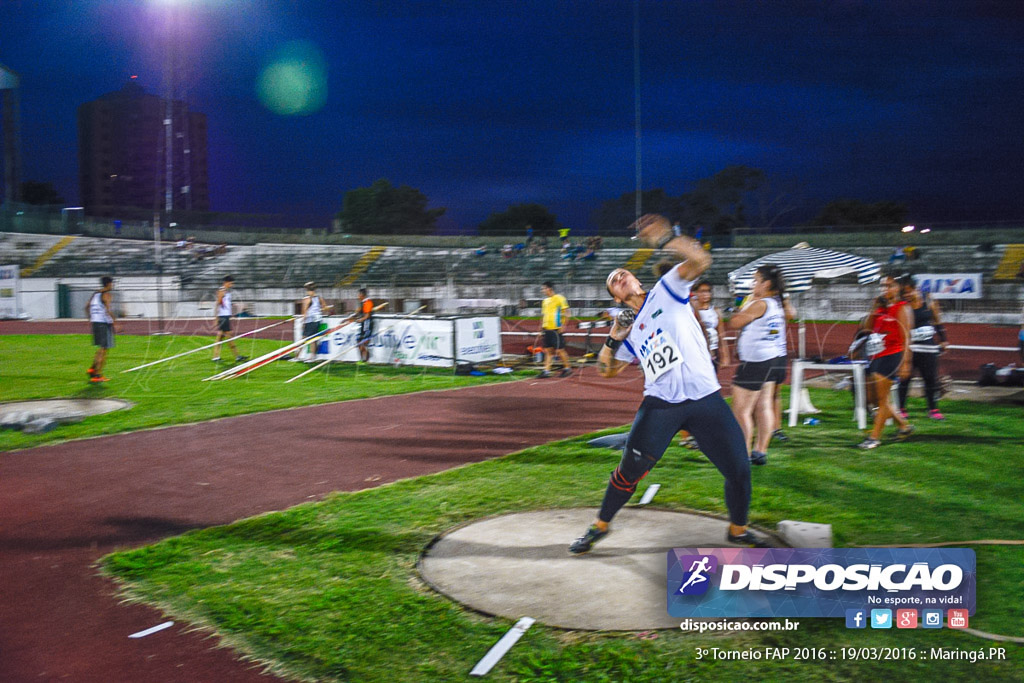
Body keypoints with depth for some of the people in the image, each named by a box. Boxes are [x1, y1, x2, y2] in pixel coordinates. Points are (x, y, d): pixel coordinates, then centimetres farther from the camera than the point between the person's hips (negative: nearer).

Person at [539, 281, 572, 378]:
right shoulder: (545, 301, 17)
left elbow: (566, 312, -10)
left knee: (559, 350, -3)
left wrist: (562, 325, -15)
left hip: (556, 329, -7)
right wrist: (542, 326, 19)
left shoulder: (559, 298, -6)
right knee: (548, 350, 6)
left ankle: (567, 368, 11)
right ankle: (546, 370, 7)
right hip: (547, 329, 7)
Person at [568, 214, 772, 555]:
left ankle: (738, 530, 25)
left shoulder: (666, 291, 6)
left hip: (706, 399, -2)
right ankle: (600, 526, 19)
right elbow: (606, 370, 19)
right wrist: (613, 339, 2)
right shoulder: (629, 330, 15)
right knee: (629, 470, -2)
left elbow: (699, 260, -9)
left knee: (739, 470, 0)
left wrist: (667, 239, -23)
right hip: (661, 405, 2)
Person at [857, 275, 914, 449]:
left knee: (882, 399, -4)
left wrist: (905, 363, -16)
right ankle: (904, 425, 26)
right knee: (872, 398, 12)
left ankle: (875, 437, 3)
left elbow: (906, 338, -11)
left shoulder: (902, 308, -7)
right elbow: (867, 327, 12)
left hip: (891, 356, -8)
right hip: (876, 356, 8)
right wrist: (874, 309, 1)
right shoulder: (882, 307, 14)